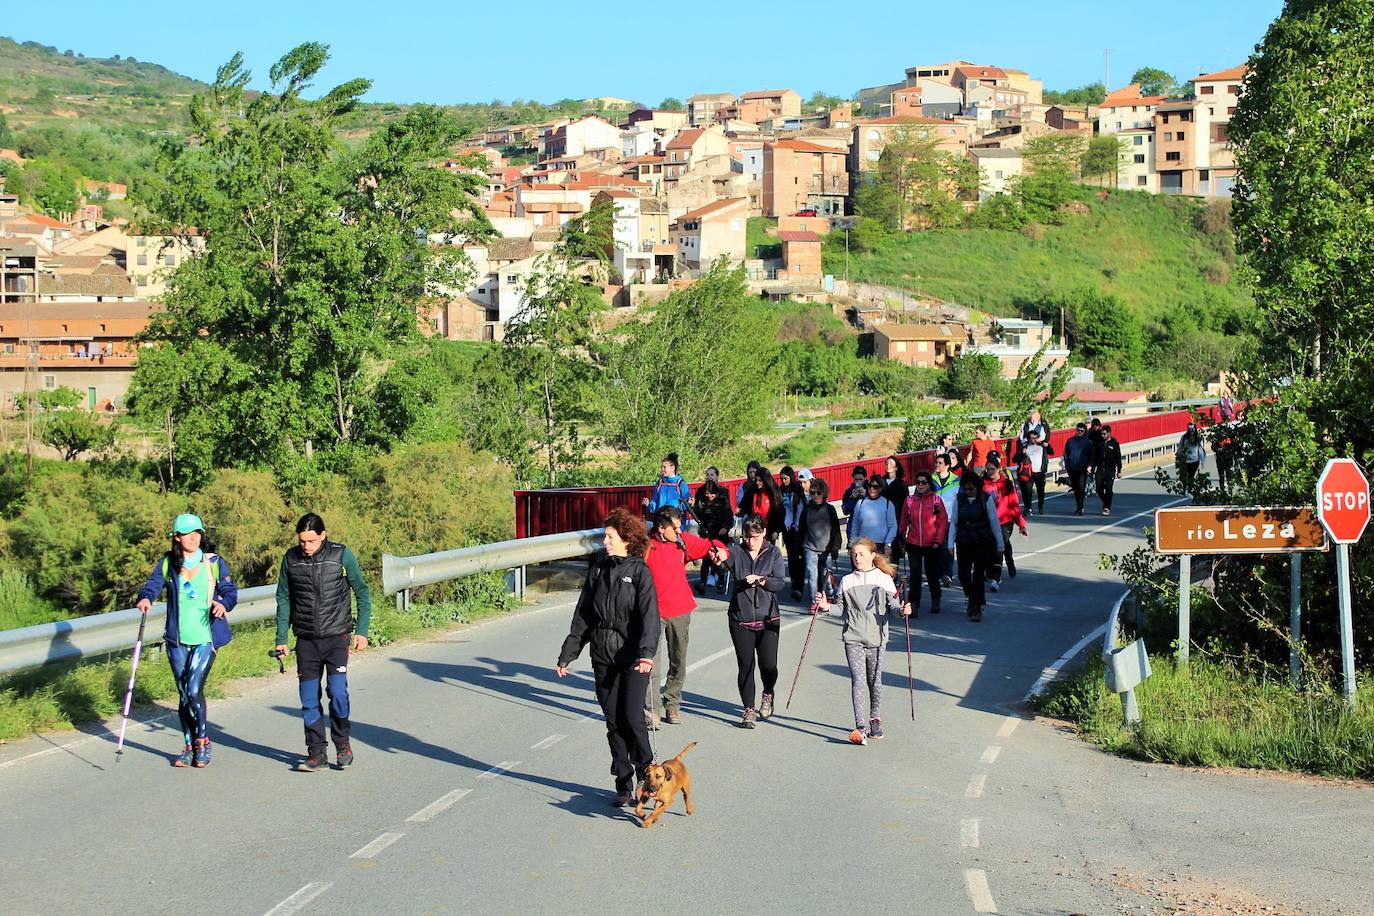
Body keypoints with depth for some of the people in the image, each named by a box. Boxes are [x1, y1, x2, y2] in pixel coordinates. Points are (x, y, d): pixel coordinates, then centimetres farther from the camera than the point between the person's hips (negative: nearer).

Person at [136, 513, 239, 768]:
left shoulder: (214, 563, 1)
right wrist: (145, 598, -28)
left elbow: (230, 591, 0)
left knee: (194, 689, -14)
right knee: (183, 694, 7)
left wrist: (224, 604, -22)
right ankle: (189, 746, 19)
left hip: (206, 637, -3)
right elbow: (153, 584, -5)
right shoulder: (167, 563, 5)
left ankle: (202, 741, 3)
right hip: (177, 639, 3)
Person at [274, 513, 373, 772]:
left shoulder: (341, 555, -5)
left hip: (336, 637, -3)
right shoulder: (291, 558, 2)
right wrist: (281, 639, 10)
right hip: (306, 641, 3)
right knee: (309, 700, 3)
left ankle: (342, 743, 9)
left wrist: (361, 631, -3)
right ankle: (317, 753, 12)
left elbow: (362, 592, 3)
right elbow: (284, 600, 11)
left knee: (337, 692, -12)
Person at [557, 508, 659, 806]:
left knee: (632, 720, -9)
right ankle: (623, 785, 16)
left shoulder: (639, 571, -6)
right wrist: (566, 656, 11)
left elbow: (649, 616, -18)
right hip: (602, 656, 5)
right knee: (613, 723, 7)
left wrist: (647, 654, -32)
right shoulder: (598, 569, 8)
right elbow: (583, 615, 13)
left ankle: (646, 777, 10)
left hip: (632, 658, -5)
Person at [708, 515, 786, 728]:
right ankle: (749, 710, 11)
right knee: (746, 665, -1)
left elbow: (780, 582, -4)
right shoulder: (737, 551, 3)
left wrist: (760, 580, -21)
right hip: (741, 618, 0)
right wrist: (722, 556, -43)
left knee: (768, 664, -3)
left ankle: (768, 695, 29)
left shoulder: (773, 553, 4)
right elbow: (727, 558, -20)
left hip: (768, 617, 0)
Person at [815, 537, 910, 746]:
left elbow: (892, 605, 1)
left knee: (875, 681, 9)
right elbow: (841, 608, 12)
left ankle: (875, 718, 33)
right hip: (853, 638, 0)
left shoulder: (884, 579, 4)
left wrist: (901, 609, -20)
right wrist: (827, 607, -6)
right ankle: (861, 728, -20)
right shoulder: (847, 581, 9)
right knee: (858, 680, -13)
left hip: (876, 638, 0)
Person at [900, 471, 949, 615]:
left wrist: (938, 540, -9)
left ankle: (935, 601, 32)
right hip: (913, 544, 1)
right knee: (915, 575, -3)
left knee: (932, 574, 12)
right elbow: (904, 521, 10)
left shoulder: (936, 499, -5)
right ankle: (913, 604, -1)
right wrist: (902, 537, 11)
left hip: (932, 545, -1)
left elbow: (943, 521, -4)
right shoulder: (909, 500, 1)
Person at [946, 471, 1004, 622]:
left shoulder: (986, 499, -5)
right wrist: (950, 544, 0)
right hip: (964, 544, 2)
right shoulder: (959, 499, 1)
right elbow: (953, 522, 5)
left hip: (983, 543, -2)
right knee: (963, 574, 2)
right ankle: (972, 599, 28)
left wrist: (999, 545, 2)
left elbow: (994, 523, 0)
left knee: (978, 575, -4)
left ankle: (976, 608, 3)